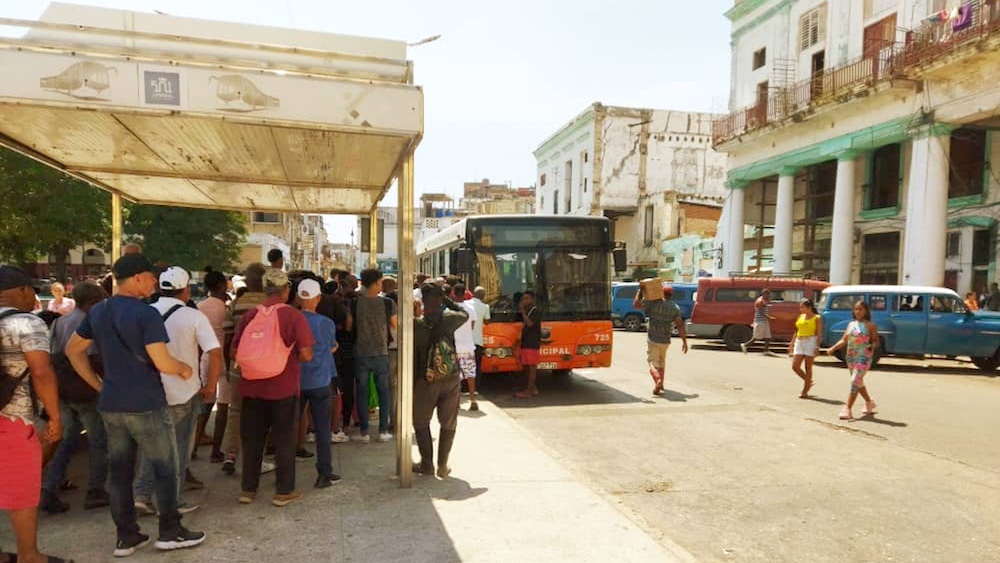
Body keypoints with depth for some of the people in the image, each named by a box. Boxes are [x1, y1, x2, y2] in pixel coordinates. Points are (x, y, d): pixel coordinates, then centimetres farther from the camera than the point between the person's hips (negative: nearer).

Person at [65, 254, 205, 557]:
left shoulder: (97, 311, 7)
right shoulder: (146, 313, -18)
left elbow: (73, 350, 17)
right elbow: (163, 363, -21)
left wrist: (97, 383, 18)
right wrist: (185, 369, -2)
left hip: (110, 405, 7)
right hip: (145, 405, -7)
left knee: (119, 471, 13)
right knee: (165, 468, 6)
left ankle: (126, 536, 21)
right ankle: (170, 531, 14)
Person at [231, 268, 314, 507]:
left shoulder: (249, 315, 0)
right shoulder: (294, 316, -11)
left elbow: (234, 351, 4)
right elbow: (306, 354, -14)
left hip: (253, 388, 4)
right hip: (284, 388, -3)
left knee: (252, 439, 15)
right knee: (284, 440, 8)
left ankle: (248, 489, 25)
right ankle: (284, 491, 16)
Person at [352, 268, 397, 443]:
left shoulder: (355, 303, -6)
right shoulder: (387, 303, -8)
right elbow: (394, 326, 4)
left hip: (361, 353, 0)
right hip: (381, 353, 0)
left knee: (361, 392, 9)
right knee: (383, 392, 11)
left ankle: (364, 432, 10)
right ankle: (383, 431, 12)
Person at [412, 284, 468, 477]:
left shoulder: (416, 325, -10)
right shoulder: (449, 319, -8)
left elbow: (413, 358, -7)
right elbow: (464, 314, 17)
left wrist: (412, 384, 1)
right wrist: (447, 300, 13)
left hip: (426, 380, -1)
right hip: (450, 379, 1)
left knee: (421, 423, 17)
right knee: (448, 424, 14)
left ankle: (427, 464, 19)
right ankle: (443, 466, 17)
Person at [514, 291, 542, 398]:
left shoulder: (536, 312, -8)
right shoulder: (525, 312, 18)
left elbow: (530, 323, -22)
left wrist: (523, 311, -18)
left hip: (533, 344, -9)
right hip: (525, 343, 9)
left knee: (532, 366, -6)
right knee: (527, 366, 10)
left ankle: (528, 391, -7)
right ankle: (533, 388, 20)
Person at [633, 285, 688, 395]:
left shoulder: (653, 303, -10)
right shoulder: (675, 307, -1)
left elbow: (636, 304, -11)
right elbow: (680, 325, -7)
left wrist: (640, 291, -1)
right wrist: (684, 341, -4)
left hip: (653, 339, -3)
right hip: (665, 340, 3)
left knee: (653, 363, 1)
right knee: (661, 361, 23)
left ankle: (657, 380, -25)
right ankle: (660, 385, 30)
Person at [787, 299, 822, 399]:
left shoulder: (817, 318, -4)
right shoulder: (800, 317, 13)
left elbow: (819, 333, -9)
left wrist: (817, 347, -17)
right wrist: (791, 344, 13)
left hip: (810, 342, -6)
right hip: (799, 342, 6)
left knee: (808, 367, -1)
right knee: (795, 366, -2)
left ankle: (805, 392, 5)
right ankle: (808, 381, 23)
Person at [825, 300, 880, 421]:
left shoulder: (870, 325, -3)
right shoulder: (851, 324, 12)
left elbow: (877, 341, -3)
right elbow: (844, 340, 12)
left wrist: (872, 346, -26)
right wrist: (833, 348, -2)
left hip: (863, 358, -6)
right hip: (851, 357, 6)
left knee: (855, 382, -13)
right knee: (859, 382, 17)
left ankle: (847, 409, -14)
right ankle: (869, 403, 39)